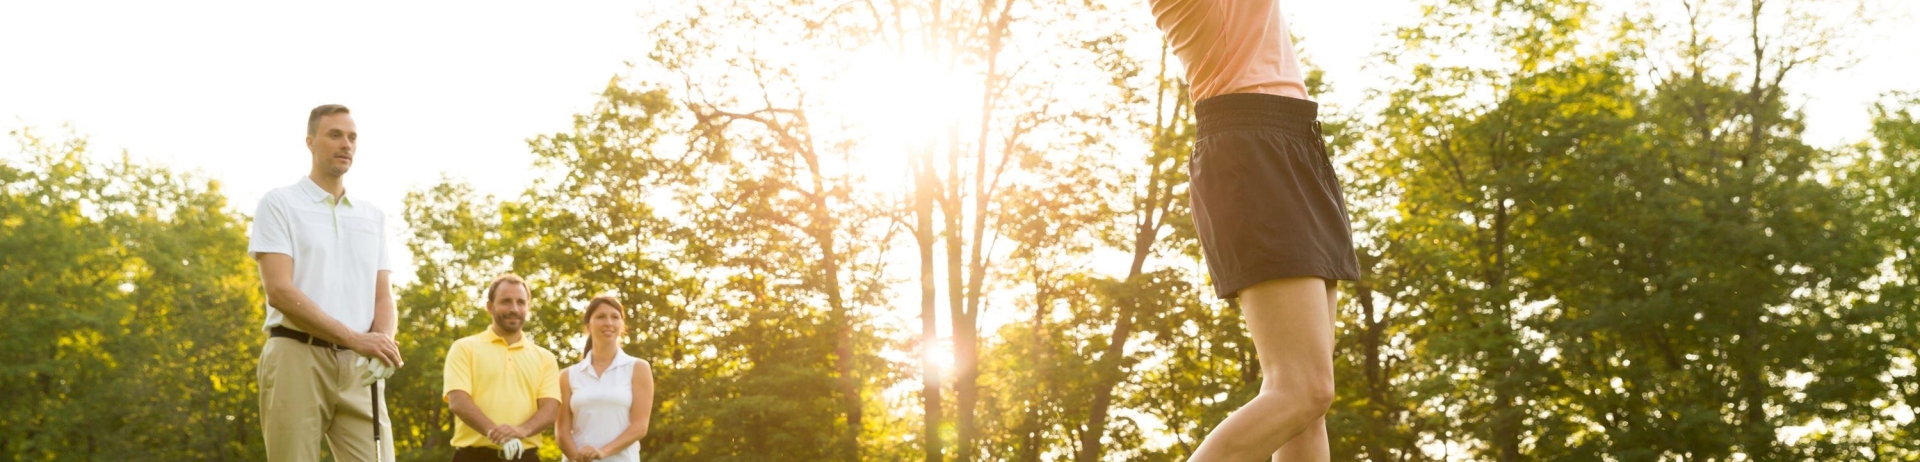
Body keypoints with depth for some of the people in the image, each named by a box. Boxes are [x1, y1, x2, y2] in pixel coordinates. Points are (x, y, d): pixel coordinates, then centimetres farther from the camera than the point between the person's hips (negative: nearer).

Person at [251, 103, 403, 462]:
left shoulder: (373, 216, 17)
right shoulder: (279, 204, 1)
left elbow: (384, 297, 12)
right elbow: (280, 291, -10)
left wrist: (381, 343, -12)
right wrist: (354, 338, -17)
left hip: (358, 366, 4)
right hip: (297, 357, -4)